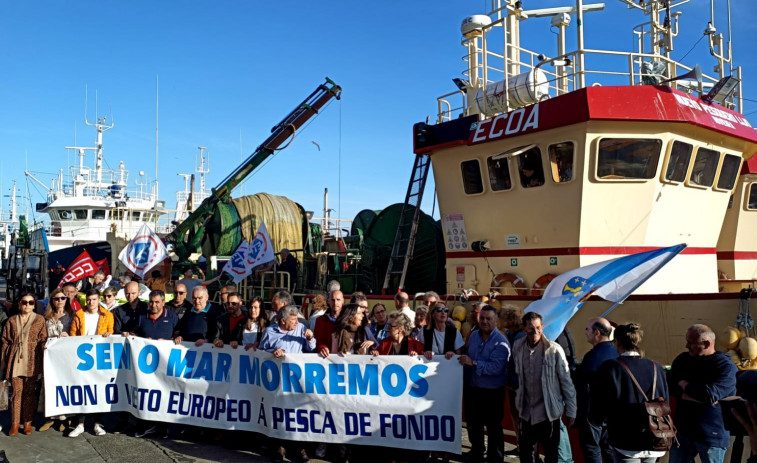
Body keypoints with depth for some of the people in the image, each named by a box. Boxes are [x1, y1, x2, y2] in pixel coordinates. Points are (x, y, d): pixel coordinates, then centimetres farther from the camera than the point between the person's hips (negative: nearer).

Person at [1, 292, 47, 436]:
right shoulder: (12, 321, 12)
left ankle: (27, 422, 10)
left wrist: (44, 345, -16)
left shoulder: (40, 320, 8)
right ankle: (15, 423, 8)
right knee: (17, 391, 0)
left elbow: (43, 339, 5)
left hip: (32, 361, -1)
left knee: (29, 392, 1)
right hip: (15, 361, 1)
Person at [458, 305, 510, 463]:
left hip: (492, 392, -6)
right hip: (472, 389, 7)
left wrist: (473, 363, -30)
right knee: (473, 426, 19)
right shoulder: (474, 336, 5)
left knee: (494, 429, 5)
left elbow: (496, 367, -27)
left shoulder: (500, 342, -16)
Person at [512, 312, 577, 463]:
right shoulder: (517, 347, -3)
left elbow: (566, 382, -11)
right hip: (526, 412, 4)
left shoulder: (554, 350, -16)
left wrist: (571, 410, -7)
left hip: (549, 412, -4)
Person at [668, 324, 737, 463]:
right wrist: (699, 396, -19)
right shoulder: (683, 359, 3)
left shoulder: (726, 366, -12)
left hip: (712, 436, -4)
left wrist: (684, 385, -8)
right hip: (683, 430, 4)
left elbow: (710, 394, -25)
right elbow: (669, 386, -8)